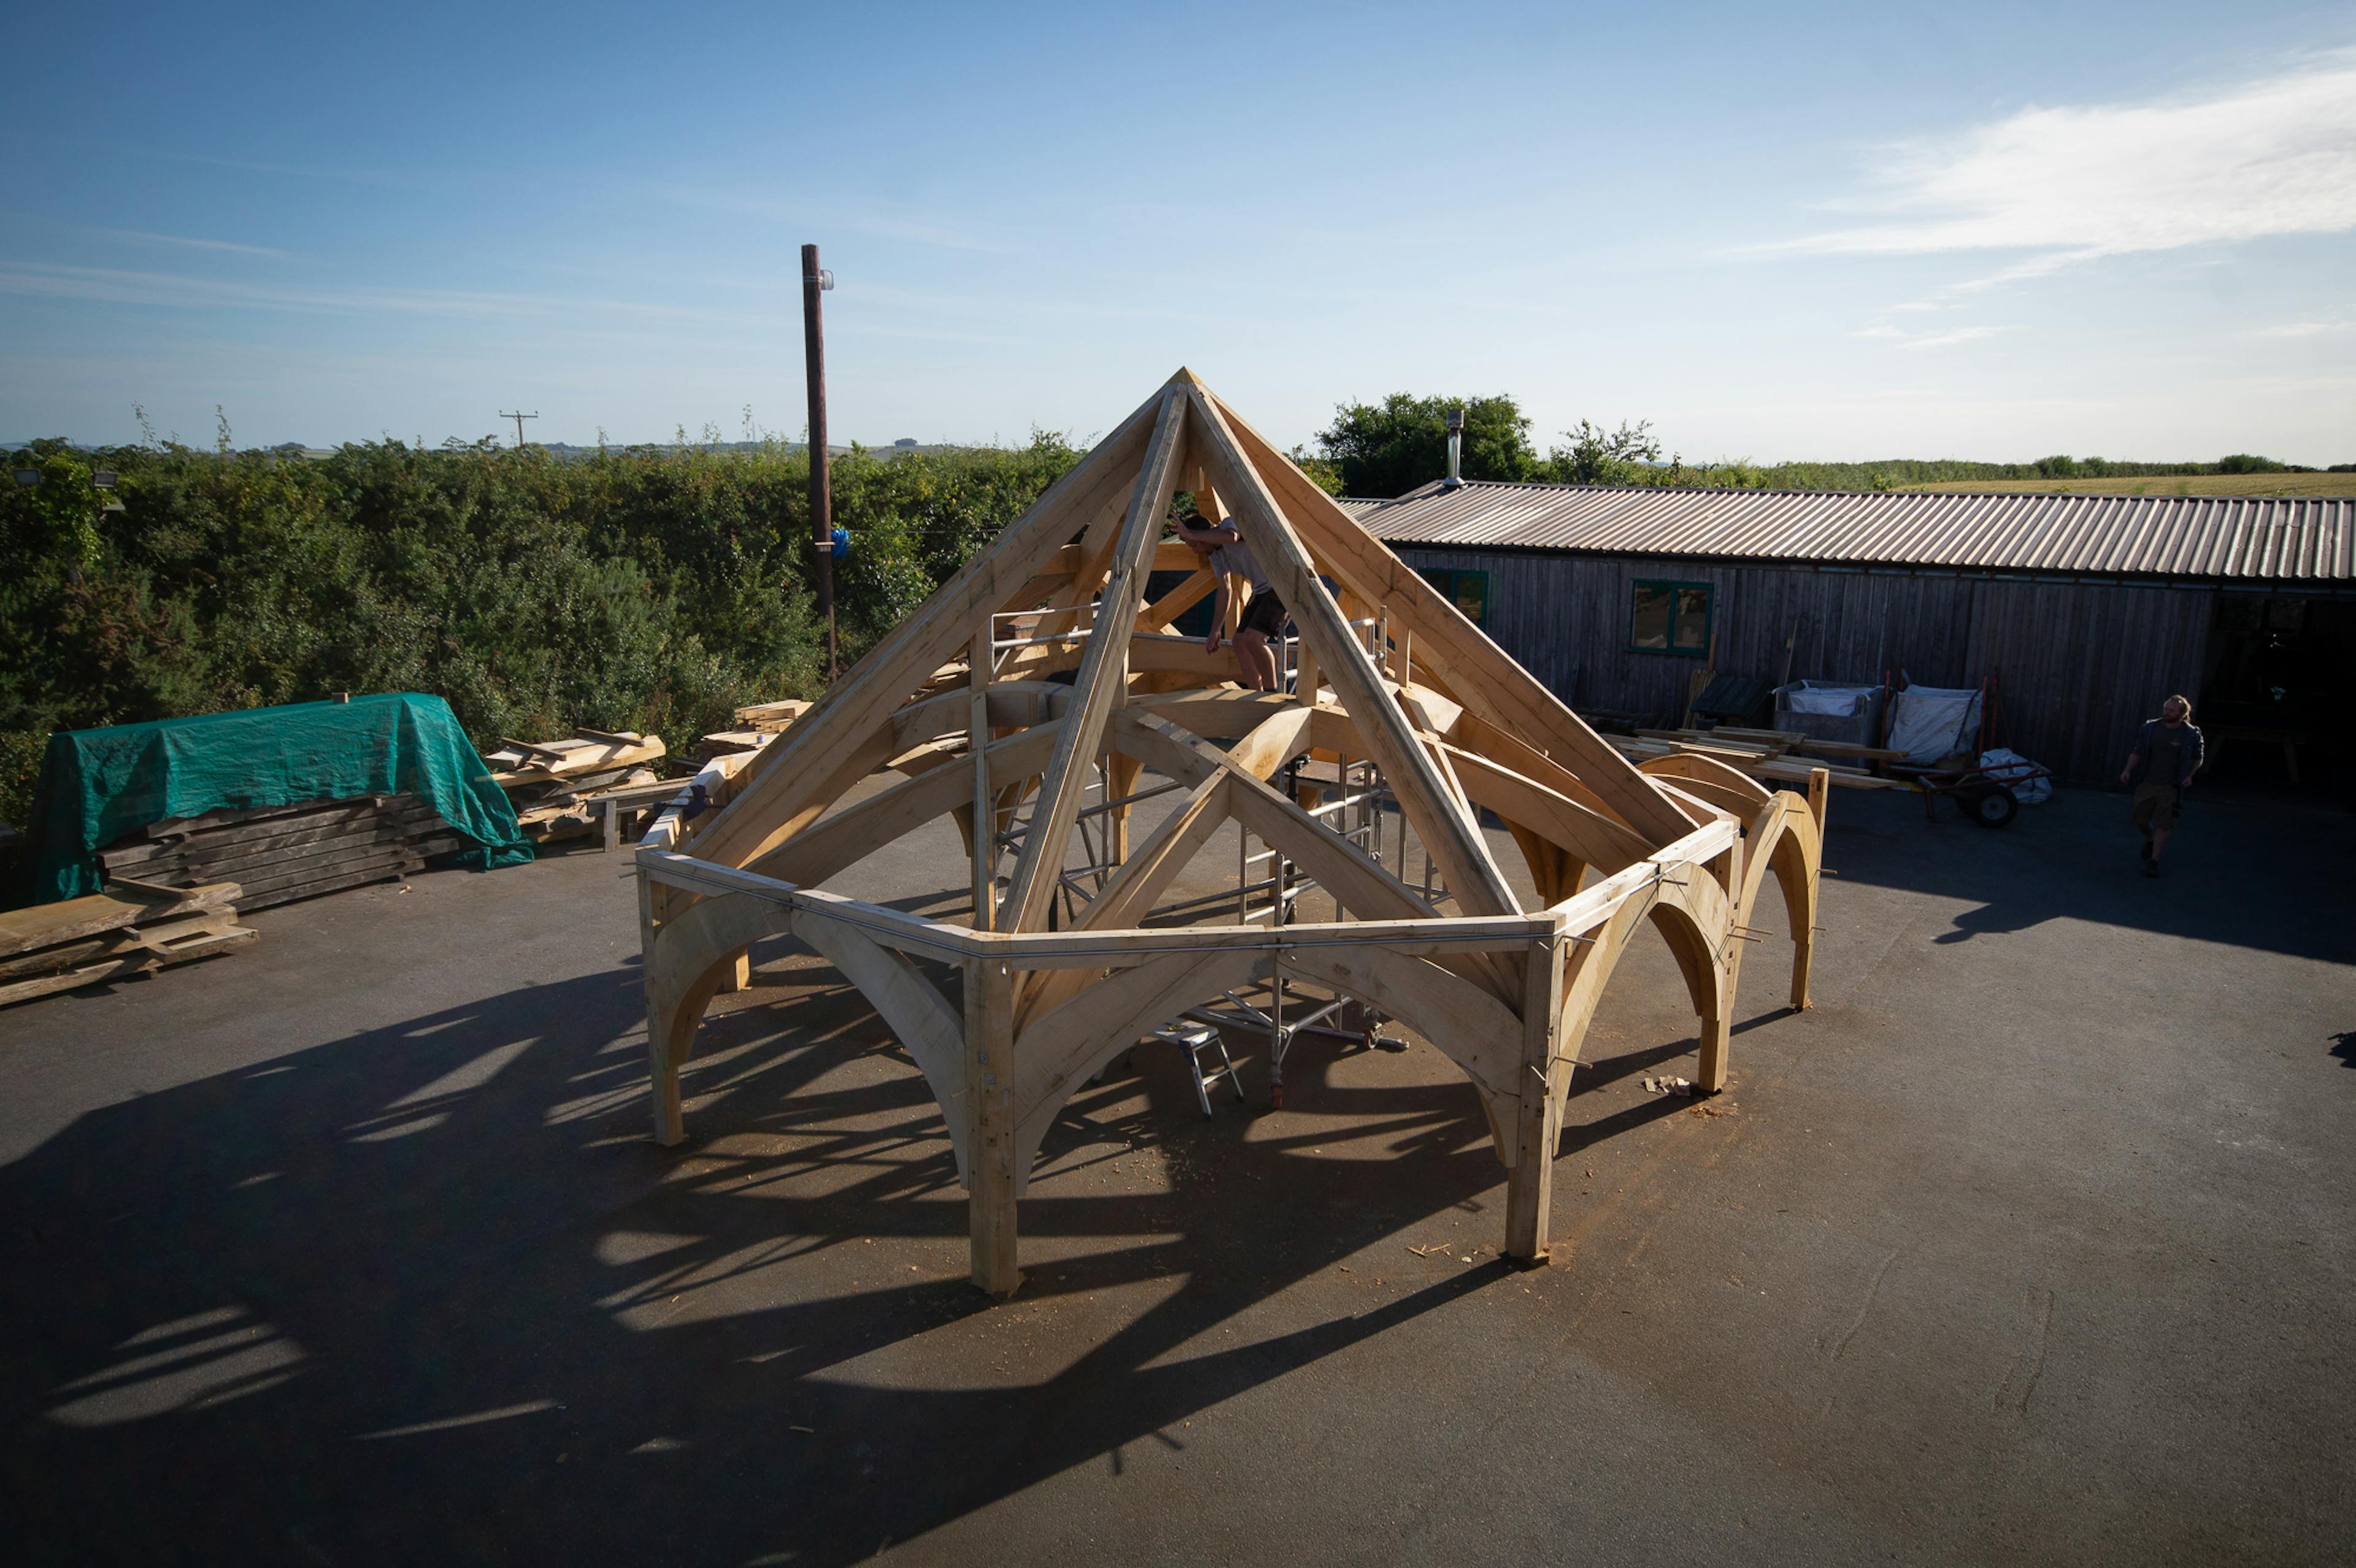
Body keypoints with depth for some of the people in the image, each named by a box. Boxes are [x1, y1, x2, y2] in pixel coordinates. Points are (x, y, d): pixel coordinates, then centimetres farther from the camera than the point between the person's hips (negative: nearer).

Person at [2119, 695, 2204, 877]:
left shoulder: (2191, 735, -6)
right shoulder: (2150, 728, -2)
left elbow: (2198, 758, 9)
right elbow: (2137, 752, 4)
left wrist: (2190, 776, -7)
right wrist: (2128, 769, -11)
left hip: (2170, 787, -3)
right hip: (2147, 783, 3)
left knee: (2163, 825, -4)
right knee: (2139, 818, 9)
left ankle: (2154, 860, 1)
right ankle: (2150, 839, 41)